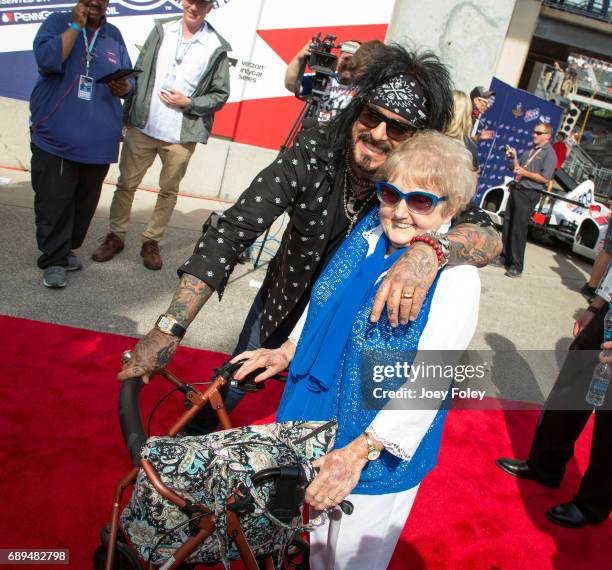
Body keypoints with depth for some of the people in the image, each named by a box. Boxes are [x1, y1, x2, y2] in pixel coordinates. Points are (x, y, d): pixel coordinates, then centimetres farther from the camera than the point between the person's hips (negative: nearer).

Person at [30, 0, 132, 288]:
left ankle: (67, 249, 27)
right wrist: (75, 25, -12)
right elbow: (48, 60, -18)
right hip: (55, 137, -4)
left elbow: (129, 79, 12)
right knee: (54, 204, -3)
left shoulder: (114, 35, 12)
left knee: (84, 203, 11)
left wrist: (124, 87, -11)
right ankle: (53, 260, 7)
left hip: (98, 142, 4)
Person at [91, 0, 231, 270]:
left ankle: (151, 242, 23)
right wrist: (128, 114, 5)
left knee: (168, 191, 9)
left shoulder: (216, 47, -3)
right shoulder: (162, 29, 5)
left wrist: (188, 103, -12)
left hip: (181, 136, -2)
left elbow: (220, 95, 2)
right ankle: (115, 236, 22)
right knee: (126, 184, 7)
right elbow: (139, 73, 8)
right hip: (142, 127, 2)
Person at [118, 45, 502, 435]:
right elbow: (232, 231, -31)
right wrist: (169, 329, -38)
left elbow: (489, 235, -36)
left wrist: (430, 250, -59)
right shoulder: (312, 154, -28)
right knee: (230, 387, 17)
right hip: (285, 300, 1)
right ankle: (190, 444, 49)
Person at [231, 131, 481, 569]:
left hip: (381, 448, -5)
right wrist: (288, 351, 4)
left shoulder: (456, 278, -24)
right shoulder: (370, 231, -6)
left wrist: (358, 452, -30)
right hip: (319, 419, 6)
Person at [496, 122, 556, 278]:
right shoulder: (531, 149, 15)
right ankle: (504, 258, 25)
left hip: (528, 194, -8)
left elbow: (545, 179, -15)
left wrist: (525, 173, -18)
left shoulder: (549, 154, -8)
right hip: (516, 189, 8)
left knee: (519, 230, -7)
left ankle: (516, 267, 0)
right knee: (507, 225, 12)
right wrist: (514, 158, 0)